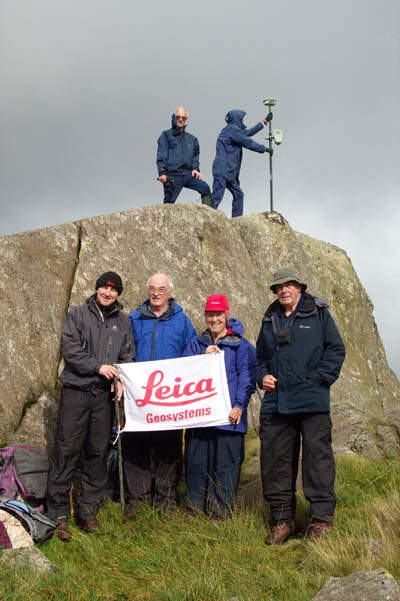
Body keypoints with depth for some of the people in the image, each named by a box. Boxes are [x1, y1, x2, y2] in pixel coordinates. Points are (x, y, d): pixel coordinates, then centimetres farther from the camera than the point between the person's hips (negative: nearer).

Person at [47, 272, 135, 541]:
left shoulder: (124, 321, 13)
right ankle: (59, 514, 2)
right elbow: (69, 349, -6)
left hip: (105, 395, 3)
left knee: (98, 452, 7)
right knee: (67, 451, -4)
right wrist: (98, 367, -15)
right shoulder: (78, 314, 3)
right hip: (76, 390, -3)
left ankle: (88, 509, 18)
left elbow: (128, 356, 11)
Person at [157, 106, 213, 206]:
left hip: (188, 174, 4)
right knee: (169, 203, -5)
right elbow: (161, 156, -1)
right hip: (172, 176, -4)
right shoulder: (166, 135, 7)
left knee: (205, 188, -14)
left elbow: (195, 155, 23)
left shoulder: (191, 139, 19)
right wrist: (162, 173, -12)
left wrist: (195, 168, 5)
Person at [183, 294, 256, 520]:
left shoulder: (242, 345, 5)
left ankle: (221, 513, 7)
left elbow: (247, 377, -1)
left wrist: (240, 405, -12)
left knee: (225, 464, -2)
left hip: (228, 416, -3)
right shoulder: (197, 343, 17)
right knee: (196, 462, 7)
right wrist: (204, 355, -10)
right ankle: (194, 509, 17)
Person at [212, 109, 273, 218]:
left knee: (238, 194, 13)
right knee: (216, 197, -16)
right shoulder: (232, 129, -8)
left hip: (229, 171, 10)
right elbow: (248, 142, -8)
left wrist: (264, 122, 39)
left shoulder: (234, 129, 21)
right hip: (222, 169, -10)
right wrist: (265, 149, 2)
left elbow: (248, 133, 33)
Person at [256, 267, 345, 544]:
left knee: (317, 456, -4)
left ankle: (322, 519, 6)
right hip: (276, 400, 5)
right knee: (275, 459, 6)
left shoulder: (319, 313, 4)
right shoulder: (270, 319, 17)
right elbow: (262, 355, 27)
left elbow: (336, 349, 2)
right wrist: (263, 376, 7)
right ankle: (283, 518, 17)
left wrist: (319, 378, -8)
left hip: (312, 399, -4)